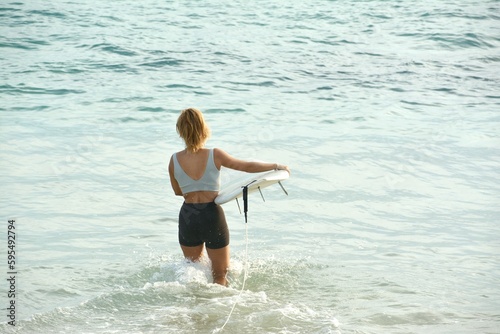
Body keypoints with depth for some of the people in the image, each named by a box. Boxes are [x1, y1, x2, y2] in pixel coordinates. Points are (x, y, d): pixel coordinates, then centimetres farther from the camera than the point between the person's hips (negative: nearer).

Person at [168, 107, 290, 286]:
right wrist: (277, 166, 13)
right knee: (221, 275, 14)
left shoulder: (174, 160, -6)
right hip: (212, 217, -2)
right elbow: (248, 166, -1)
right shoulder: (214, 155, -11)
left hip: (188, 218, 2)